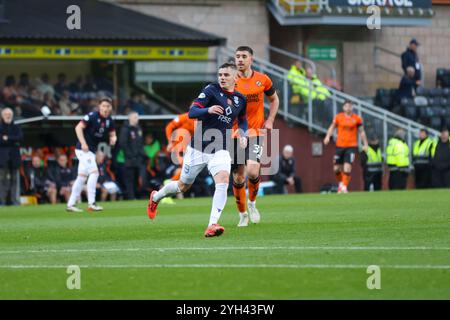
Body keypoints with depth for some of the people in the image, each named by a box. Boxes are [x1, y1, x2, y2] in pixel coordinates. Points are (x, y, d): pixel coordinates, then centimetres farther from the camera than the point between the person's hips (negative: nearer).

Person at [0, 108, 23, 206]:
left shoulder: (16, 128, 14)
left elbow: (20, 137, -4)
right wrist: (13, 142, -9)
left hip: (14, 157, 2)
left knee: (15, 179, -1)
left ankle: (16, 201, -1)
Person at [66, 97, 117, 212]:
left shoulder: (109, 121, 6)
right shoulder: (92, 116, -15)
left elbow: (112, 134, 13)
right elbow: (78, 127, -19)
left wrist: (113, 139, -12)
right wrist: (83, 143, -28)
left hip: (91, 151, 8)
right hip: (83, 149, -8)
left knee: (82, 177, 11)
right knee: (94, 172, -17)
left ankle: (70, 204, 17)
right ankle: (91, 204, -18)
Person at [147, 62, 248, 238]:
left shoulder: (241, 99, 5)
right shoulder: (211, 90, -9)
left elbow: (242, 120, 25)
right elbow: (192, 113, -16)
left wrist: (243, 135, 4)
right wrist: (208, 110, -36)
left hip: (220, 150, 2)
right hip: (198, 148, -2)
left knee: (223, 182, -24)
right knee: (183, 185, 13)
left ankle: (212, 226, -26)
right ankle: (156, 197, 45)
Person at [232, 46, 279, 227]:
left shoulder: (262, 80, 3)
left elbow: (274, 100, 18)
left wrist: (270, 120, 6)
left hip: (256, 132, 0)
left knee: (252, 170, -20)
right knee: (238, 177, 1)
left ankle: (252, 203, 8)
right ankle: (243, 215, 19)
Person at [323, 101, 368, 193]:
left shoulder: (357, 119, 1)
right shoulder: (338, 117, 3)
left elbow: (362, 132, 10)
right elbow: (332, 127, 14)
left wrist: (365, 144, 8)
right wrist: (328, 136, -2)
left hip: (351, 146, -2)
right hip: (340, 145, 2)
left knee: (347, 168, -16)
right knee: (337, 168, 5)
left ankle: (345, 187, -6)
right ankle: (341, 183, 31)